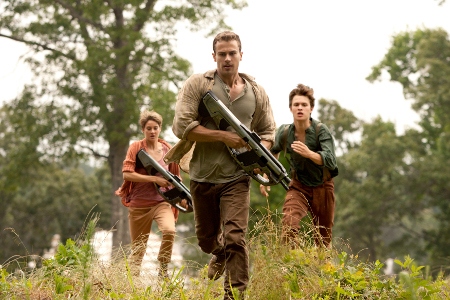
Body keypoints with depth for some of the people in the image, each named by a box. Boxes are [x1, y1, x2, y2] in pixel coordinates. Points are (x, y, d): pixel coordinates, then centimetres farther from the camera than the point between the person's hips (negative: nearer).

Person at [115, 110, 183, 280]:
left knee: (169, 230, -27)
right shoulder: (136, 147, -3)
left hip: (161, 202, 1)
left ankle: (163, 271, -12)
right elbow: (127, 174, -13)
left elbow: (175, 176, 14)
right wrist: (154, 179, -18)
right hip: (139, 204, -1)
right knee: (138, 248, 6)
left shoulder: (167, 149, 4)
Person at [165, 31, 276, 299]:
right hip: (202, 176, 1)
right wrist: (224, 136, -18)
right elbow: (182, 126, -14)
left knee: (235, 237, -15)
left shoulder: (256, 92, 5)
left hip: (237, 178, 0)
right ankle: (220, 254, 53)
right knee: (206, 238, 18)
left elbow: (268, 131, 13)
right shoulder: (197, 85, -6)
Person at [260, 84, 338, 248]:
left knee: (323, 238, 10)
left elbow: (331, 161, -33)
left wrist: (309, 153, -49)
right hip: (299, 187, 1)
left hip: (323, 187, -1)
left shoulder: (321, 130, -19)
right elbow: (273, 152, 15)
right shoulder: (284, 133, -10)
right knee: (289, 224, -27)